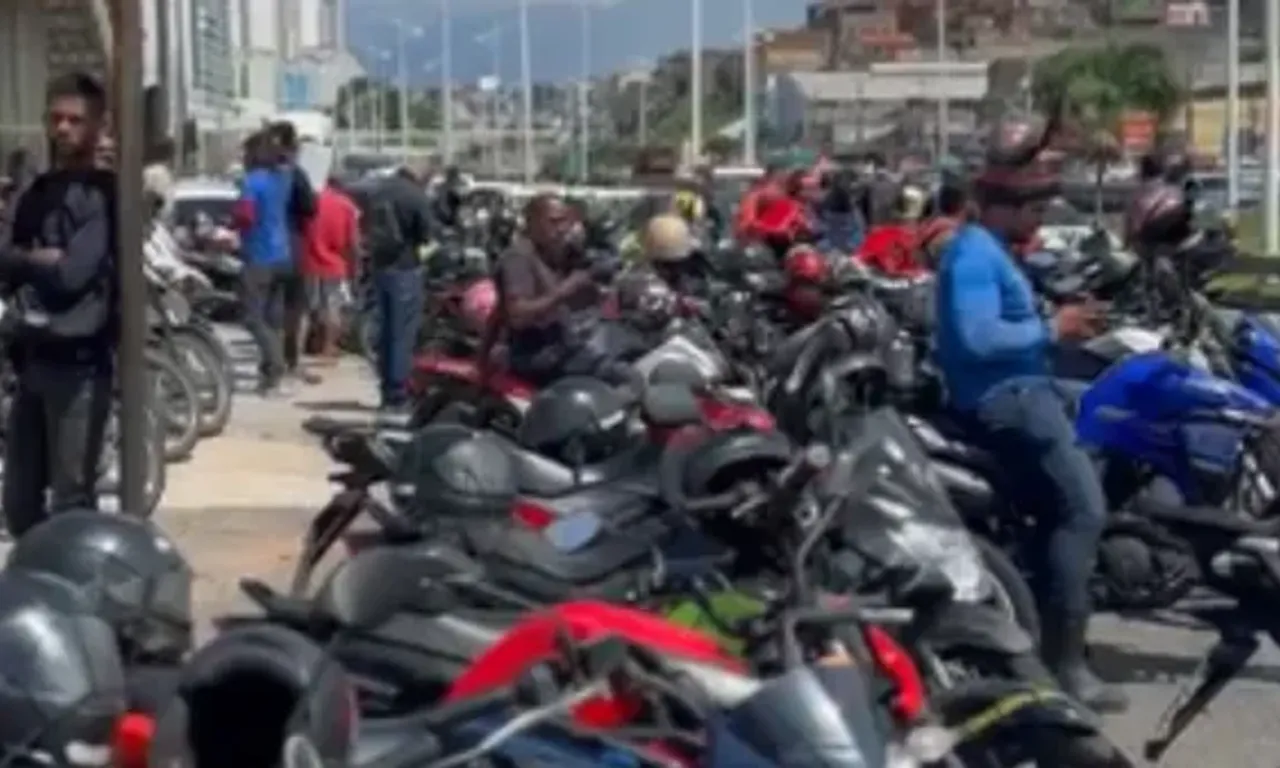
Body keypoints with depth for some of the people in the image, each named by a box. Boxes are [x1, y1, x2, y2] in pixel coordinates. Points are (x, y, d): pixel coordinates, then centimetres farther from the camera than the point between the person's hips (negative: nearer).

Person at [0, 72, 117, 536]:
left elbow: (73, 274, -17)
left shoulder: (104, 193, -7)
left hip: (79, 359, -7)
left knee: (71, 502, -4)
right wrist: (42, 260, -12)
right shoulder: (38, 191, 16)